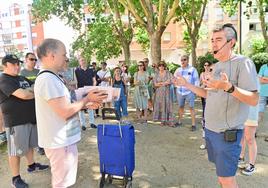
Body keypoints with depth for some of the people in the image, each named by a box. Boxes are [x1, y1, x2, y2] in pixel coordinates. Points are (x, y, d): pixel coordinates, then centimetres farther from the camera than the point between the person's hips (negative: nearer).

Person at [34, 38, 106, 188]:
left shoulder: (51, 78, 10)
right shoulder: (48, 79, -23)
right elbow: (65, 111, -26)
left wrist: (87, 105, 7)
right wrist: (87, 99, -12)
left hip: (63, 139, 10)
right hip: (60, 141, -10)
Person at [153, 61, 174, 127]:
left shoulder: (168, 73, 2)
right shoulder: (156, 74, 6)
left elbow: (170, 81, -11)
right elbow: (155, 83, -4)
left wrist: (160, 83, -12)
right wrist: (165, 83, -11)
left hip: (166, 91, -1)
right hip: (158, 92, 1)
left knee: (167, 105, -4)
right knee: (160, 105, 0)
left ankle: (169, 121, 0)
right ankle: (162, 120, 7)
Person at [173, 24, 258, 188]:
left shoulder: (243, 63, -13)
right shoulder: (217, 65, 11)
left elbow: (254, 100, -20)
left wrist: (229, 87, -36)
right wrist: (187, 85, 13)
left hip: (227, 132, -7)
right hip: (210, 129, 8)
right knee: (221, 173, 19)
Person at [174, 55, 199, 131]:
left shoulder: (192, 69, -3)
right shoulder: (178, 70, 10)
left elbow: (196, 80, -2)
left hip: (189, 92, -4)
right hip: (180, 92, 4)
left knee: (191, 108, 0)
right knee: (180, 107, 15)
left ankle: (193, 124, 7)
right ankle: (179, 122, 27)